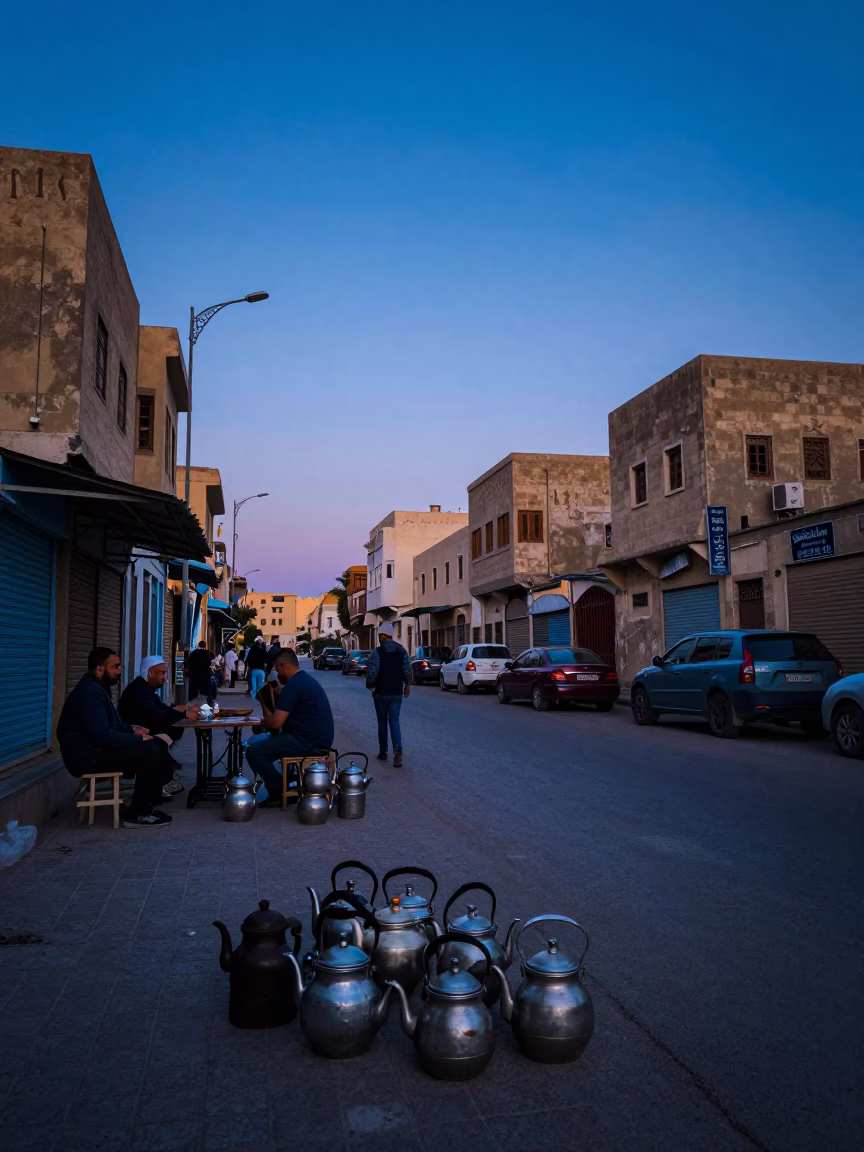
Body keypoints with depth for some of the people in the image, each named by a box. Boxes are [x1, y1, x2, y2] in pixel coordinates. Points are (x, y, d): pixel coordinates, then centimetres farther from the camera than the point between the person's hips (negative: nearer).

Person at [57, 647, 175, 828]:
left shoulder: (98, 688, 13)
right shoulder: (90, 692, -21)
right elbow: (103, 736, -29)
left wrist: (131, 729, 7)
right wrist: (138, 739, -18)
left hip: (98, 747, 11)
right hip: (88, 755, -11)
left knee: (158, 744, 5)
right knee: (150, 752, -22)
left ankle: (145, 804, 6)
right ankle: (137, 814, -10)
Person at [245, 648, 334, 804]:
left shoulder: (293, 685, -16)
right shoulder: (305, 679, 16)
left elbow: (276, 723, -19)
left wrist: (263, 722, 2)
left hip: (307, 741, -11)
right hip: (317, 738, 11)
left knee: (254, 752, -14)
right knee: (265, 742, 29)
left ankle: (280, 793, -4)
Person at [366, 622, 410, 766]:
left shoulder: (377, 652, -11)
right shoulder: (402, 651, 2)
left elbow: (372, 673, -14)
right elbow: (407, 671, 1)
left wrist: (370, 686, 4)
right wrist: (407, 685, 16)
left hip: (381, 693, -3)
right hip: (397, 693, 3)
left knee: (382, 722, 12)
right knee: (394, 721, 4)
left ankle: (383, 752, 19)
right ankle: (398, 750, -17)